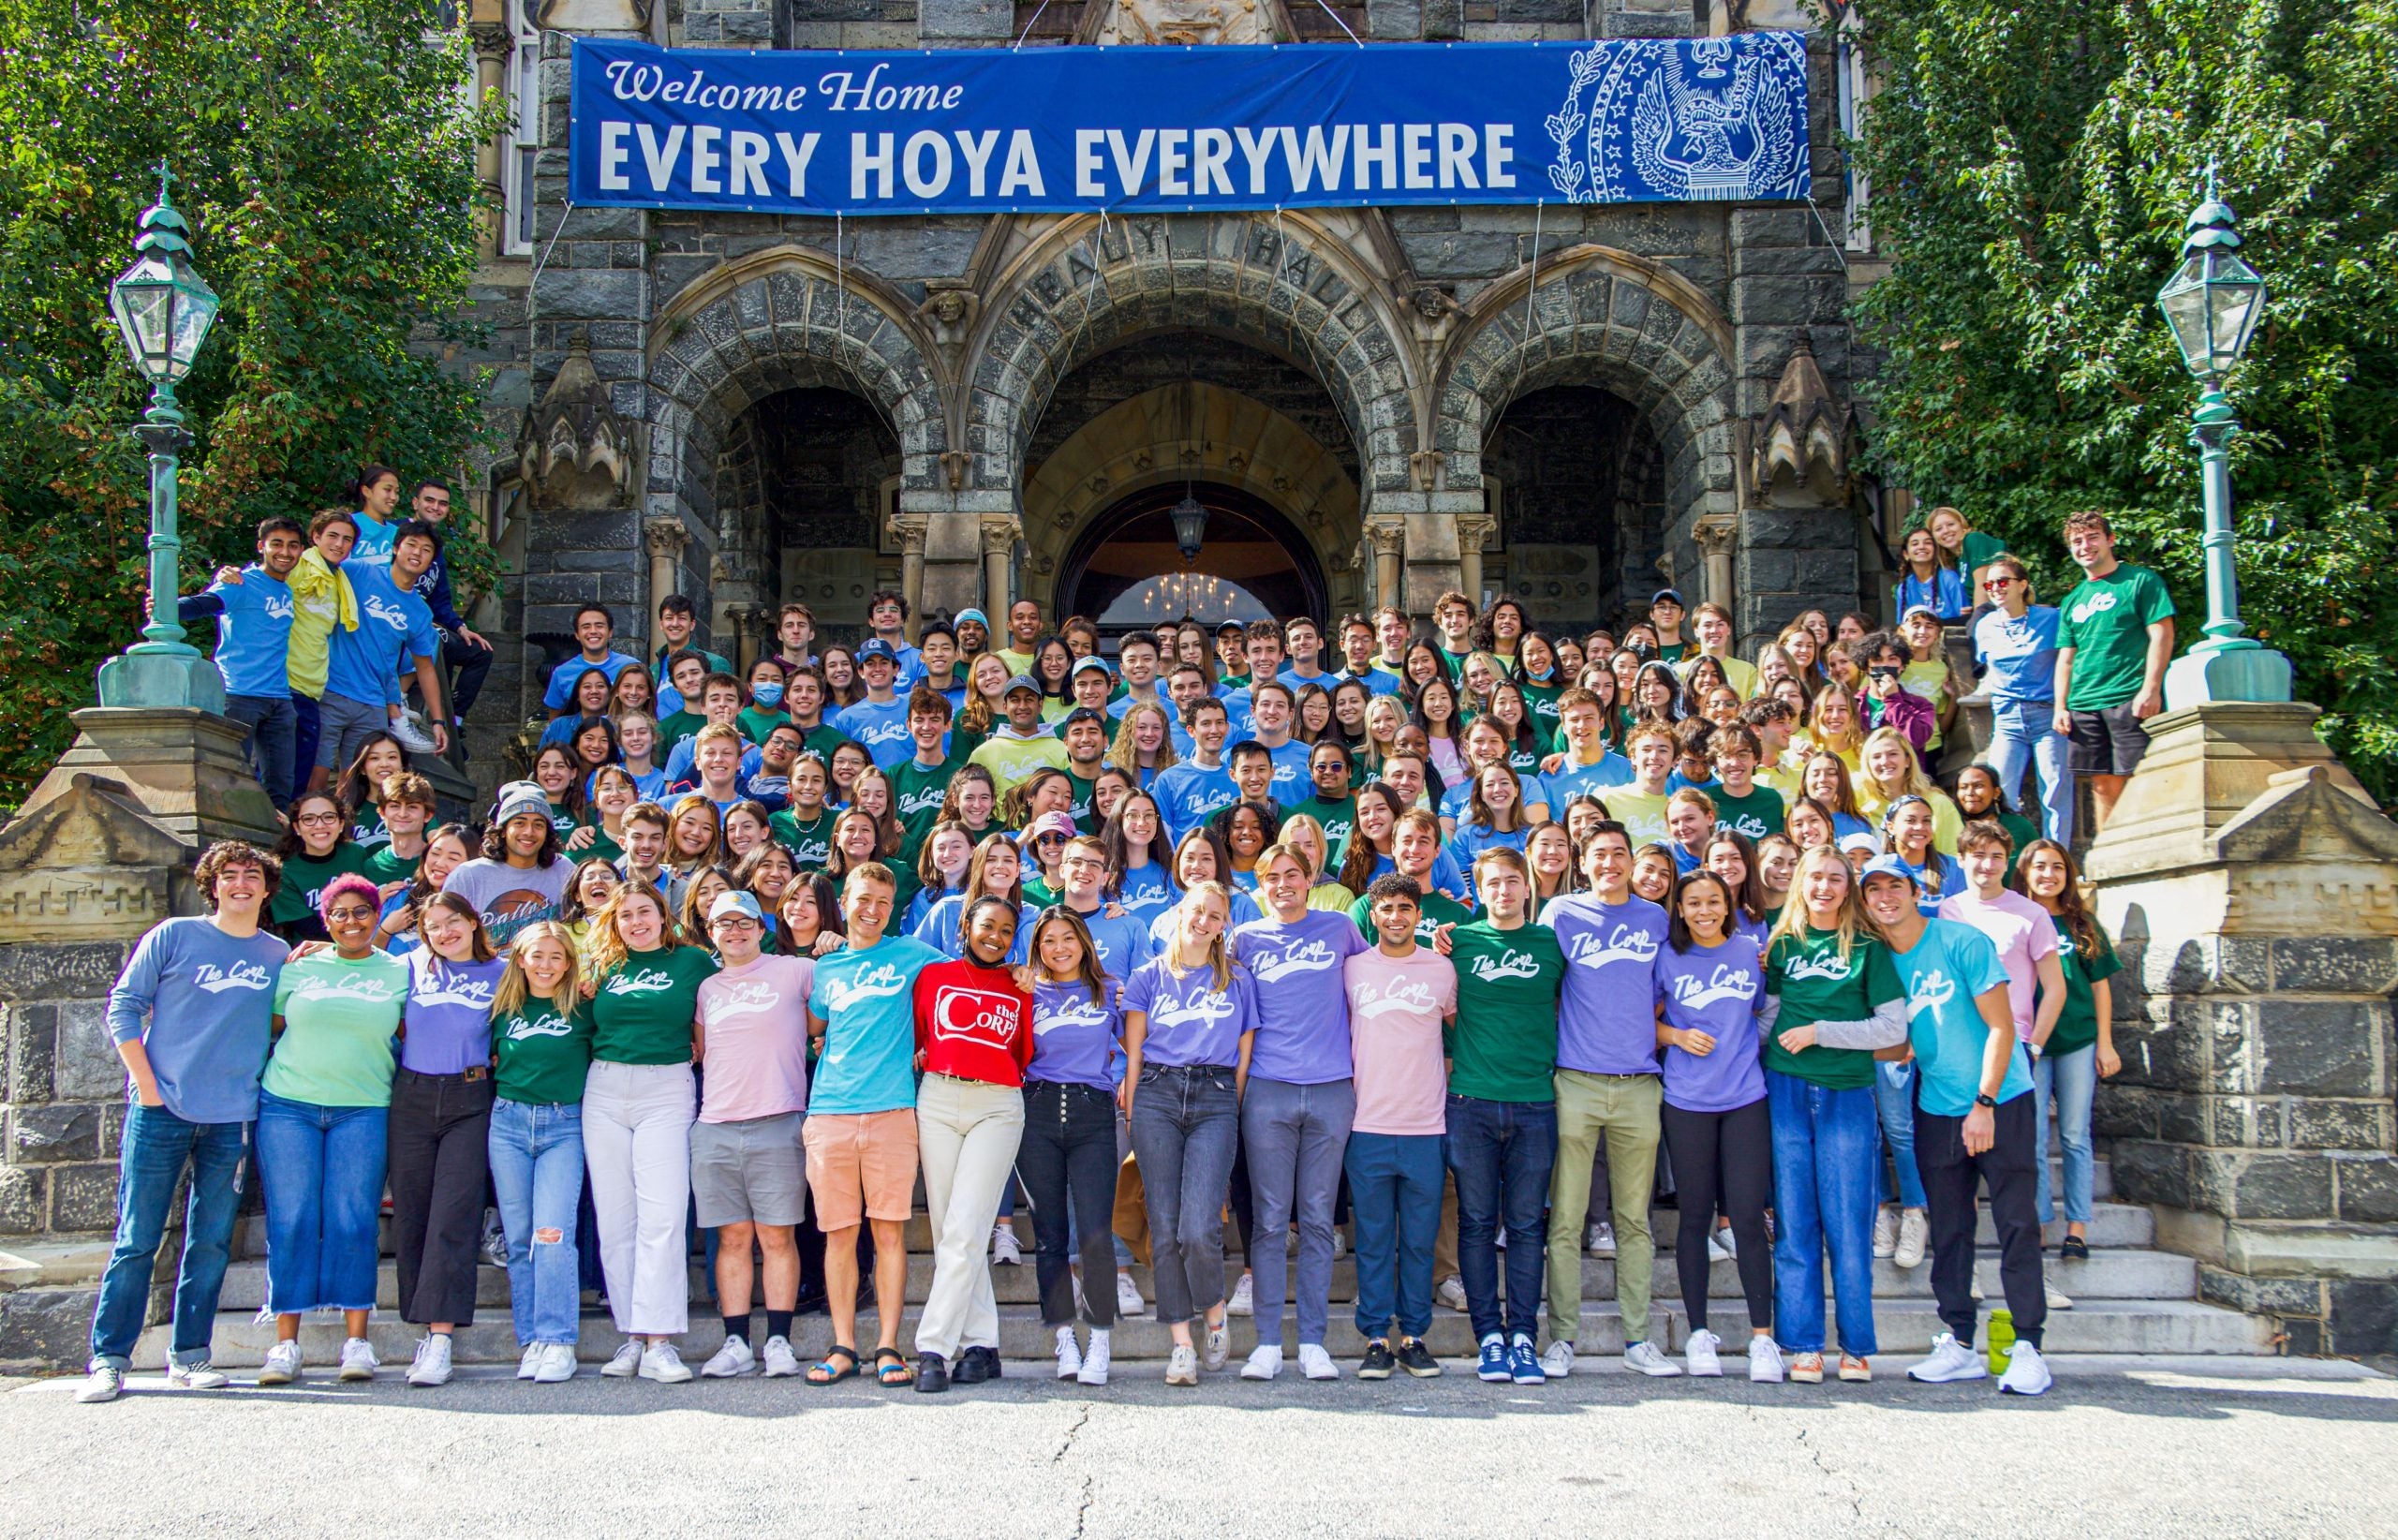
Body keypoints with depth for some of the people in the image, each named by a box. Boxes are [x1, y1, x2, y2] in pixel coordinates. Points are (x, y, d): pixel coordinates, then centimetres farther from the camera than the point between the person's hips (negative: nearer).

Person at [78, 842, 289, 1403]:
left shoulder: (279, 955, 10)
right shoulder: (174, 936, 2)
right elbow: (124, 1007, 1)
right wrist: (146, 1085, -5)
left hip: (233, 1118, 3)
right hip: (161, 1111, -2)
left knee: (212, 1242, 6)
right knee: (137, 1240, -1)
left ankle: (188, 1355, 15)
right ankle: (108, 1358, 7)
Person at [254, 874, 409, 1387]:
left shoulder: (399, 973, 9)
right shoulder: (299, 968, 10)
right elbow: (269, 1027, 15)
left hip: (362, 1109, -1)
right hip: (287, 1106, 1)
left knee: (353, 1222, -4)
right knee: (291, 1221, -2)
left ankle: (356, 1340, 2)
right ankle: (286, 1344, 3)